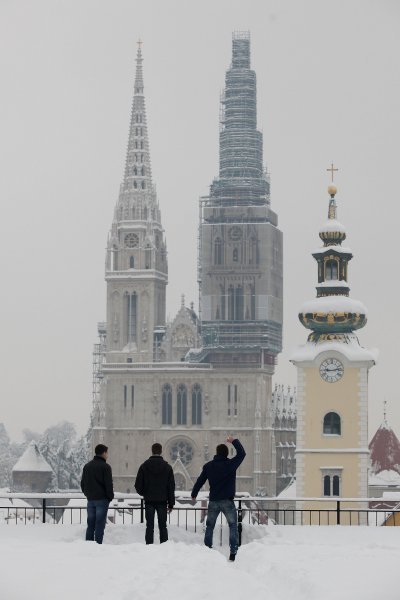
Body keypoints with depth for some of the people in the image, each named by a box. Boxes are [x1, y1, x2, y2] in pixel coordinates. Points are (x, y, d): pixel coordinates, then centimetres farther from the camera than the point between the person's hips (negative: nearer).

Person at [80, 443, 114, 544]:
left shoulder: (87, 466, 12)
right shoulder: (105, 467, -9)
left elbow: (82, 483, 16)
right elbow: (109, 484, -11)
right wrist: (110, 497, 0)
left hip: (90, 499, 6)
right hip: (102, 499, -6)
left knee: (90, 524, 9)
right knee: (100, 524, -5)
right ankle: (98, 544, -9)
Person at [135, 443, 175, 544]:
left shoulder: (144, 466, -1)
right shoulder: (167, 467, 0)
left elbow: (138, 485, -1)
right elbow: (171, 487, 2)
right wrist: (171, 504, 8)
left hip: (149, 501, 0)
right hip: (162, 501, 0)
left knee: (149, 526, 3)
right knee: (163, 526, 5)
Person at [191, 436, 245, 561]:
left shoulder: (208, 466, 3)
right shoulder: (230, 464, -8)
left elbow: (200, 481, 10)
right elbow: (241, 453, 3)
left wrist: (194, 494, 23)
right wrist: (234, 442, 14)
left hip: (213, 501, 3)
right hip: (227, 501, -3)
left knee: (209, 526, 15)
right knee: (233, 526, 4)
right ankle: (233, 552, -6)